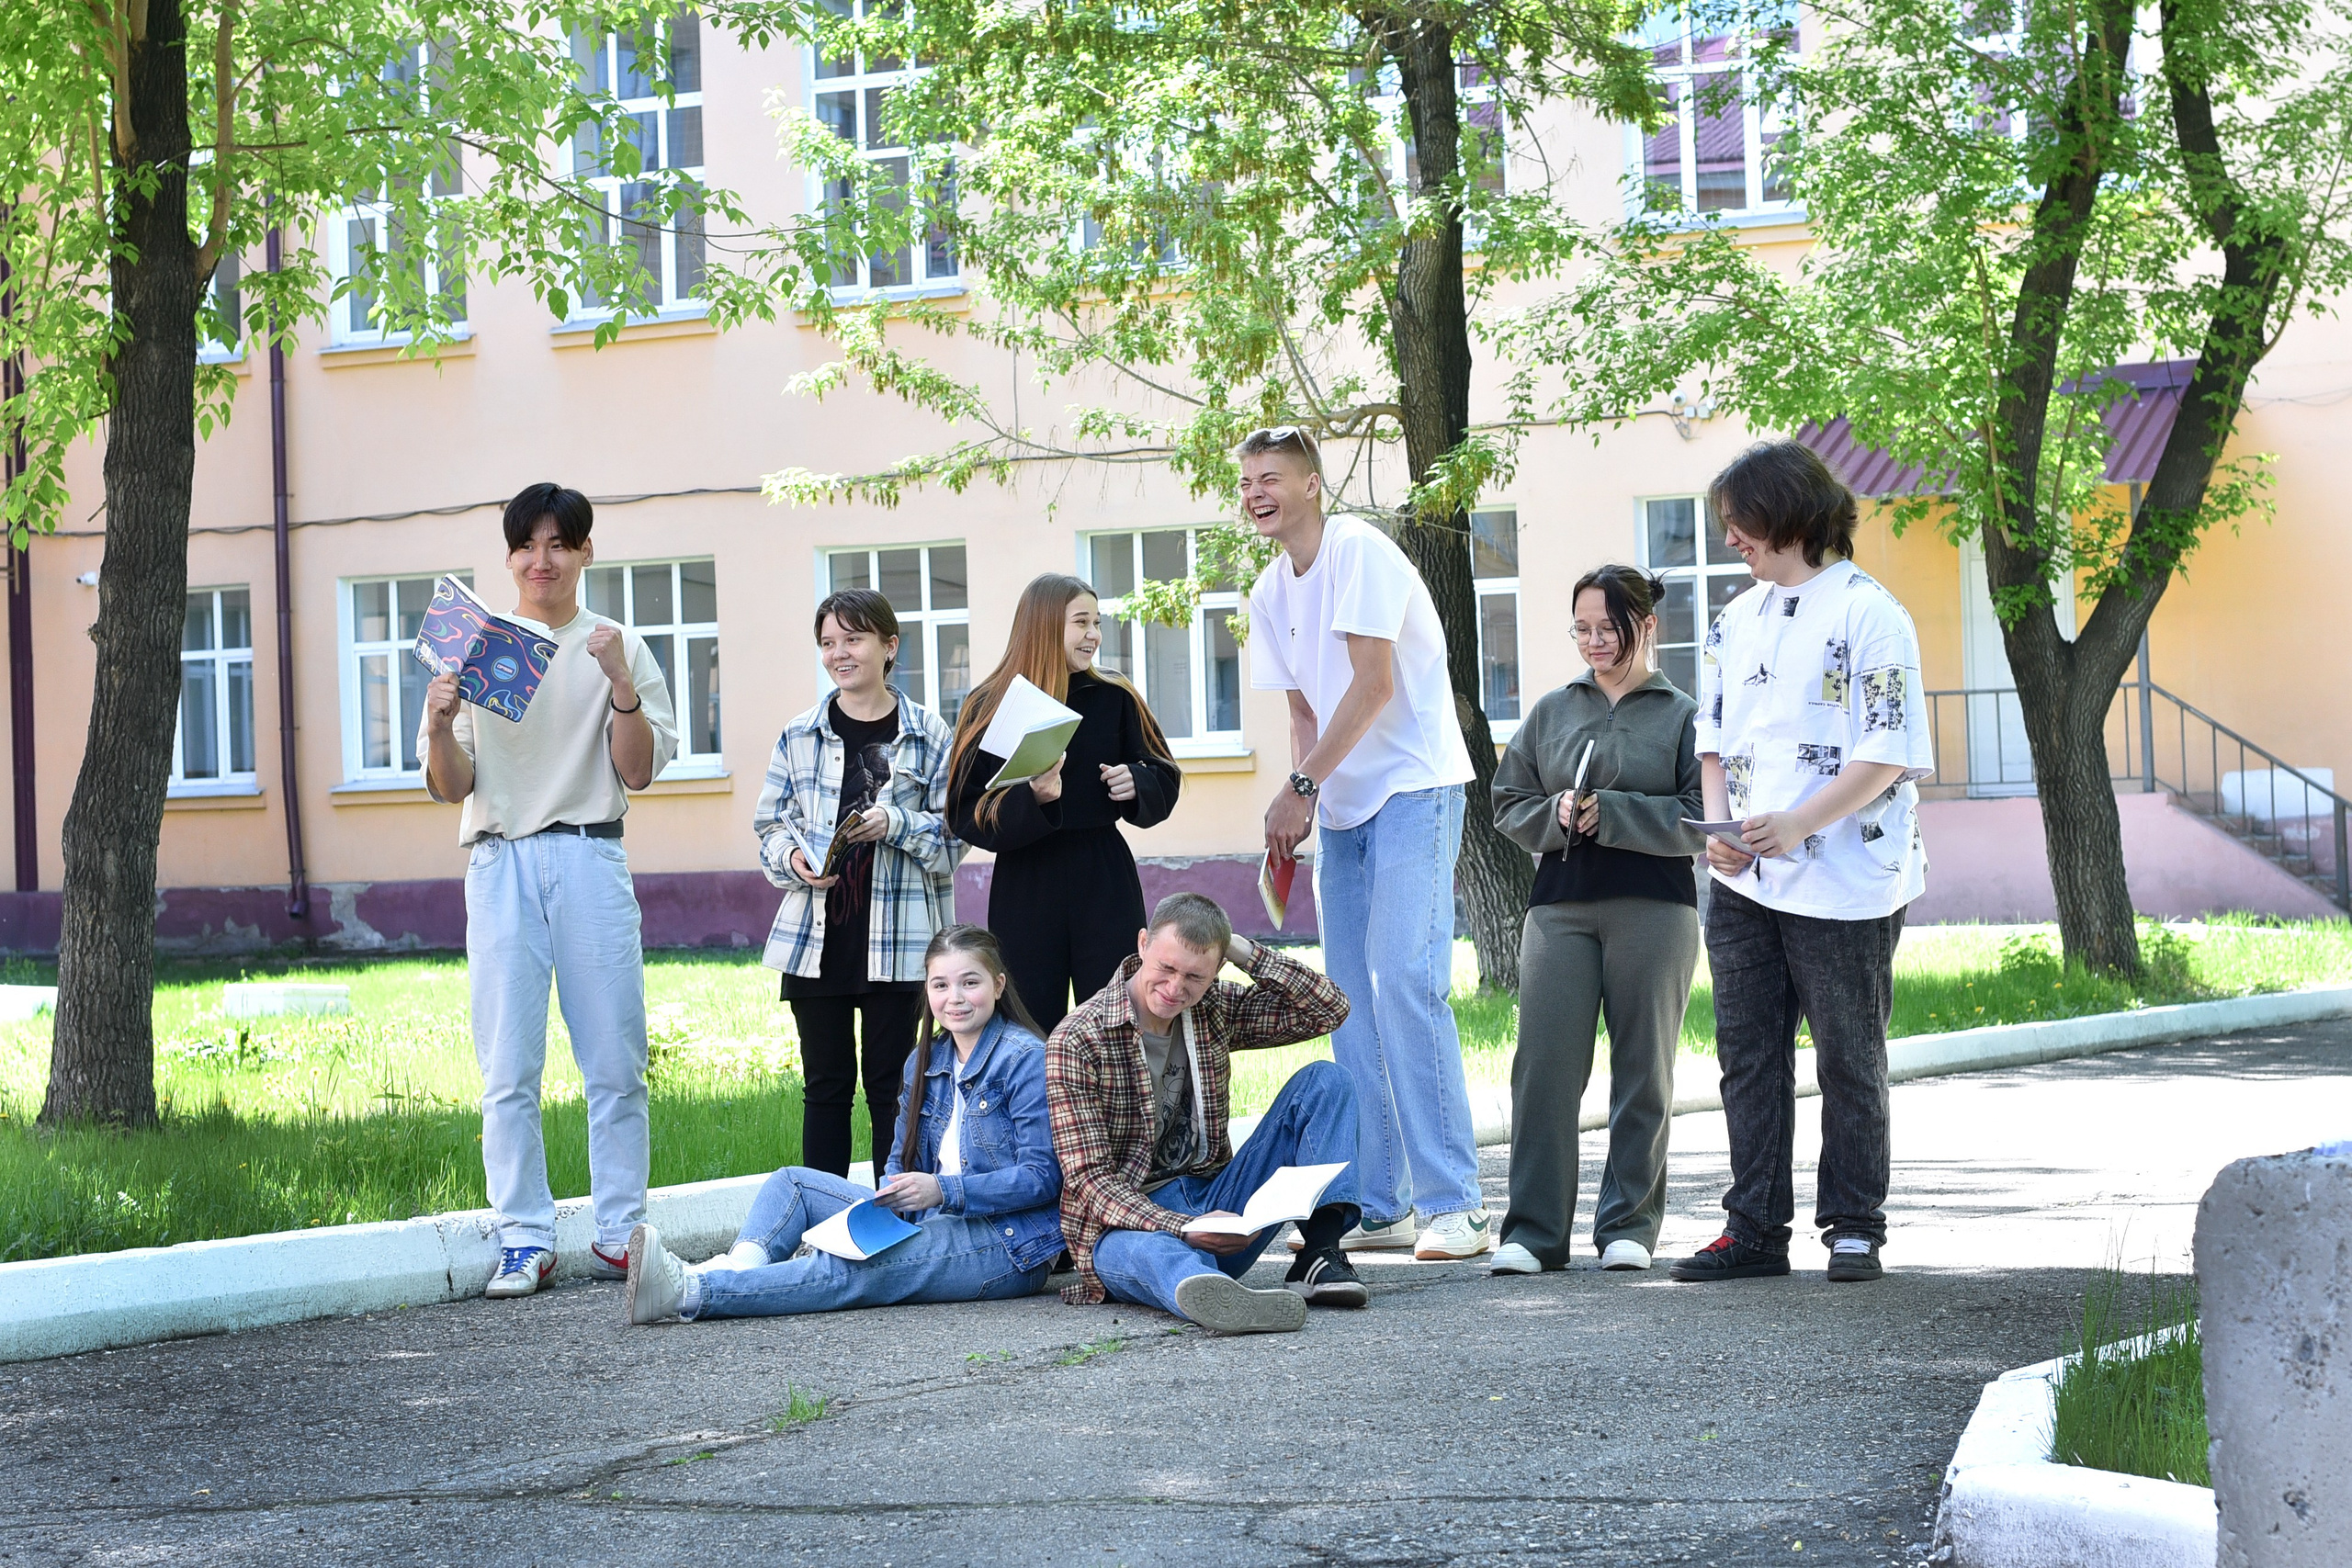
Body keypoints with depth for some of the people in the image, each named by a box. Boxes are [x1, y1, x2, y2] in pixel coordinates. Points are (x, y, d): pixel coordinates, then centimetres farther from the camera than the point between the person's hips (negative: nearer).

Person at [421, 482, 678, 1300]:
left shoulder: (618, 648, 10)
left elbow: (639, 772, 3)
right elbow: (451, 786, 9)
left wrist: (620, 682, -10)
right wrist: (440, 727, -12)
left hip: (589, 858, 0)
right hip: (500, 862, 0)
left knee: (615, 1061, 0)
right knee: (509, 1069, -4)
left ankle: (619, 1236, 7)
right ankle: (523, 1241, 0)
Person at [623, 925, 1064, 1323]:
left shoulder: (1027, 1059, -9)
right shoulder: (926, 1061, 14)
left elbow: (1043, 1176, -16)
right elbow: (902, 1164, 15)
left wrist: (942, 1191, -24)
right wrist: (881, 1201, -10)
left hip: (1008, 1246, -9)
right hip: (933, 1224, 9)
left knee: (851, 1267, -30)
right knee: (793, 1182, 1)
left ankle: (690, 1292, -45)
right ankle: (739, 1265, -31)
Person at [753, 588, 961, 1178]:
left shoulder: (927, 734, 2)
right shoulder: (800, 736, 8)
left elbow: (954, 830, 1)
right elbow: (771, 824, 11)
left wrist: (896, 825, -16)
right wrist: (793, 857, -9)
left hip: (896, 942, -2)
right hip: (815, 938, 2)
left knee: (891, 1087, 4)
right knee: (825, 1086, 6)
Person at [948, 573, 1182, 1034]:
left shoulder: (1114, 699, 5)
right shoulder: (989, 707, -1)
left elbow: (1164, 780, 12)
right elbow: (967, 815, -6)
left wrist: (1135, 783, -10)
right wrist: (1030, 799, -23)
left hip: (1105, 879, 1)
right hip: (1025, 888, -1)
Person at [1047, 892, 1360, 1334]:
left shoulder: (1214, 1010, 6)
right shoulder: (1076, 1043, -11)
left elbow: (1328, 1009, 6)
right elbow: (1090, 1181, -17)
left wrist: (1244, 952, -6)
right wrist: (1183, 1229, -34)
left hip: (1214, 1204, 6)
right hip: (1127, 1223, -6)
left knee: (1322, 1081, -4)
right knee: (1152, 1251, -45)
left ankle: (1319, 1256, -24)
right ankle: (1215, 1298, -83)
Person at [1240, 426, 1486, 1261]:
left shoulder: (1359, 551, -12)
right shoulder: (1271, 592, 13)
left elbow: (1373, 684, -18)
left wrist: (1301, 785, -18)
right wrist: (1297, 804, 1)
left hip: (1413, 791, -9)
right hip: (1342, 808, 9)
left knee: (1404, 984, -18)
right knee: (1350, 1002, 7)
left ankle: (1455, 1203, -17)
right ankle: (1378, 1205, 12)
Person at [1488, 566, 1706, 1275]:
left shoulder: (1683, 716, 4)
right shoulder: (1551, 711, 13)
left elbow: (1700, 819, -6)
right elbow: (1508, 804, 13)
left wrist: (1609, 812, -13)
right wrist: (1558, 815, -7)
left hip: (1654, 910, -2)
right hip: (1560, 906, 2)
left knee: (1643, 1070, 4)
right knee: (1545, 1065, -4)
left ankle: (1629, 1225, 12)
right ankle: (1533, 1229, -1)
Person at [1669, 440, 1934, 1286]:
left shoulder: (1867, 613, -8)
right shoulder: (1735, 620, 14)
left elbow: (1886, 754, -13)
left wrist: (1796, 825, -22)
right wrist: (1718, 825, 0)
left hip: (1842, 884, -6)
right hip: (1742, 882, 6)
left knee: (1850, 1060, 3)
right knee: (1748, 1056, 7)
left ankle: (1853, 1229, 13)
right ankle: (1754, 1230, 13)